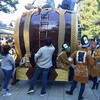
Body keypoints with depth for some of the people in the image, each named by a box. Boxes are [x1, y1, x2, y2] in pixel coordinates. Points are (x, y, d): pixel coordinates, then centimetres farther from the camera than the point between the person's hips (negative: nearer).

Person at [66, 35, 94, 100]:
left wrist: (72, 65, 9)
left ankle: (71, 92, 41)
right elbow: (92, 63, -13)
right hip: (84, 71, -3)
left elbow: (70, 59, -2)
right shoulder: (87, 54, -17)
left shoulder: (76, 52, -7)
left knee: (74, 82, 23)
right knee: (83, 84, 11)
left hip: (77, 70, 4)